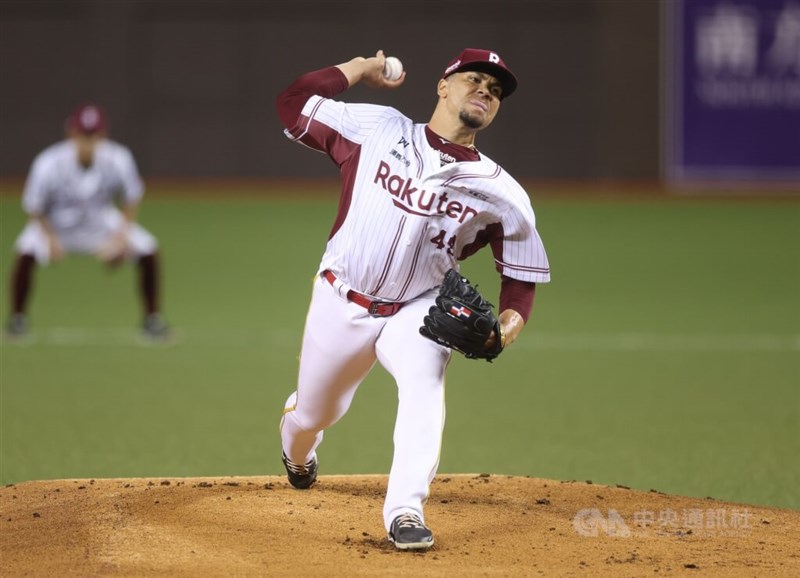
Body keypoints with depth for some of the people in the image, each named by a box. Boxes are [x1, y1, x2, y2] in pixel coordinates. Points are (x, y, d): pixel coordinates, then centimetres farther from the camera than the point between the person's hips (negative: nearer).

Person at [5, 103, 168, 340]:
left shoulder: (119, 159, -24)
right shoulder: (48, 164, -30)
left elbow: (131, 199, -7)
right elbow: (34, 209, -16)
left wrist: (122, 234, -19)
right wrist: (50, 239, -29)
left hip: (101, 221, 2)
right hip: (55, 224, -2)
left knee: (148, 249, -16)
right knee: (26, 251, -31)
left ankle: (152, 317, 7)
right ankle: (17, 316, -6)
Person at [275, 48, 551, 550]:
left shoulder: (502, 193, -6)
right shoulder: (378, 130, -7)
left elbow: (523, 272, -1)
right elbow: (294, 103, -7)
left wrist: (510, 322, -20)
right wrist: (362, 68, -3)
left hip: (417, 313, -1)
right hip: (341, 303, 1)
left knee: (424, 390, -31)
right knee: (313, 414, 17)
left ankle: (405, 513, -30)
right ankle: (297, 446, 55)